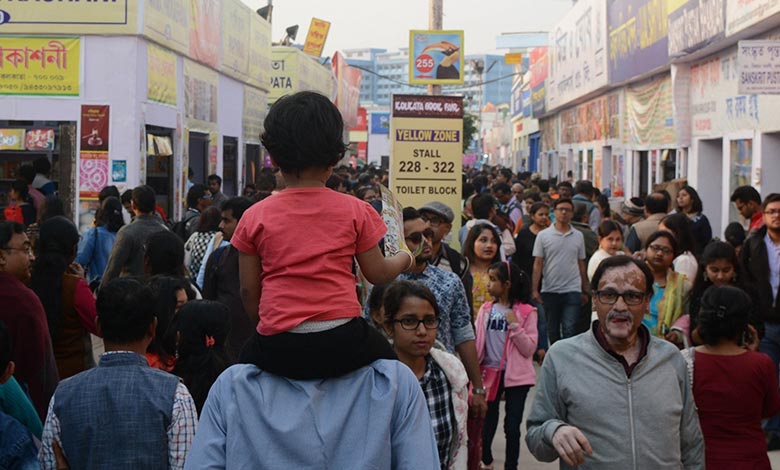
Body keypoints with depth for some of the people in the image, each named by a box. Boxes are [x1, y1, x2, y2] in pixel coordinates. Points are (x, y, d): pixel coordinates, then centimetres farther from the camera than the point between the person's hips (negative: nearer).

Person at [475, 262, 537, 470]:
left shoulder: (526, 312, -8)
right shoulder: (486, 309, 3)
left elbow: (529, 349, -11)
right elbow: (476, 341, 4)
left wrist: (515, 326, -20)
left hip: (515, 376, -3)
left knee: (512, 425, 3)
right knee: (486, 421, 12)